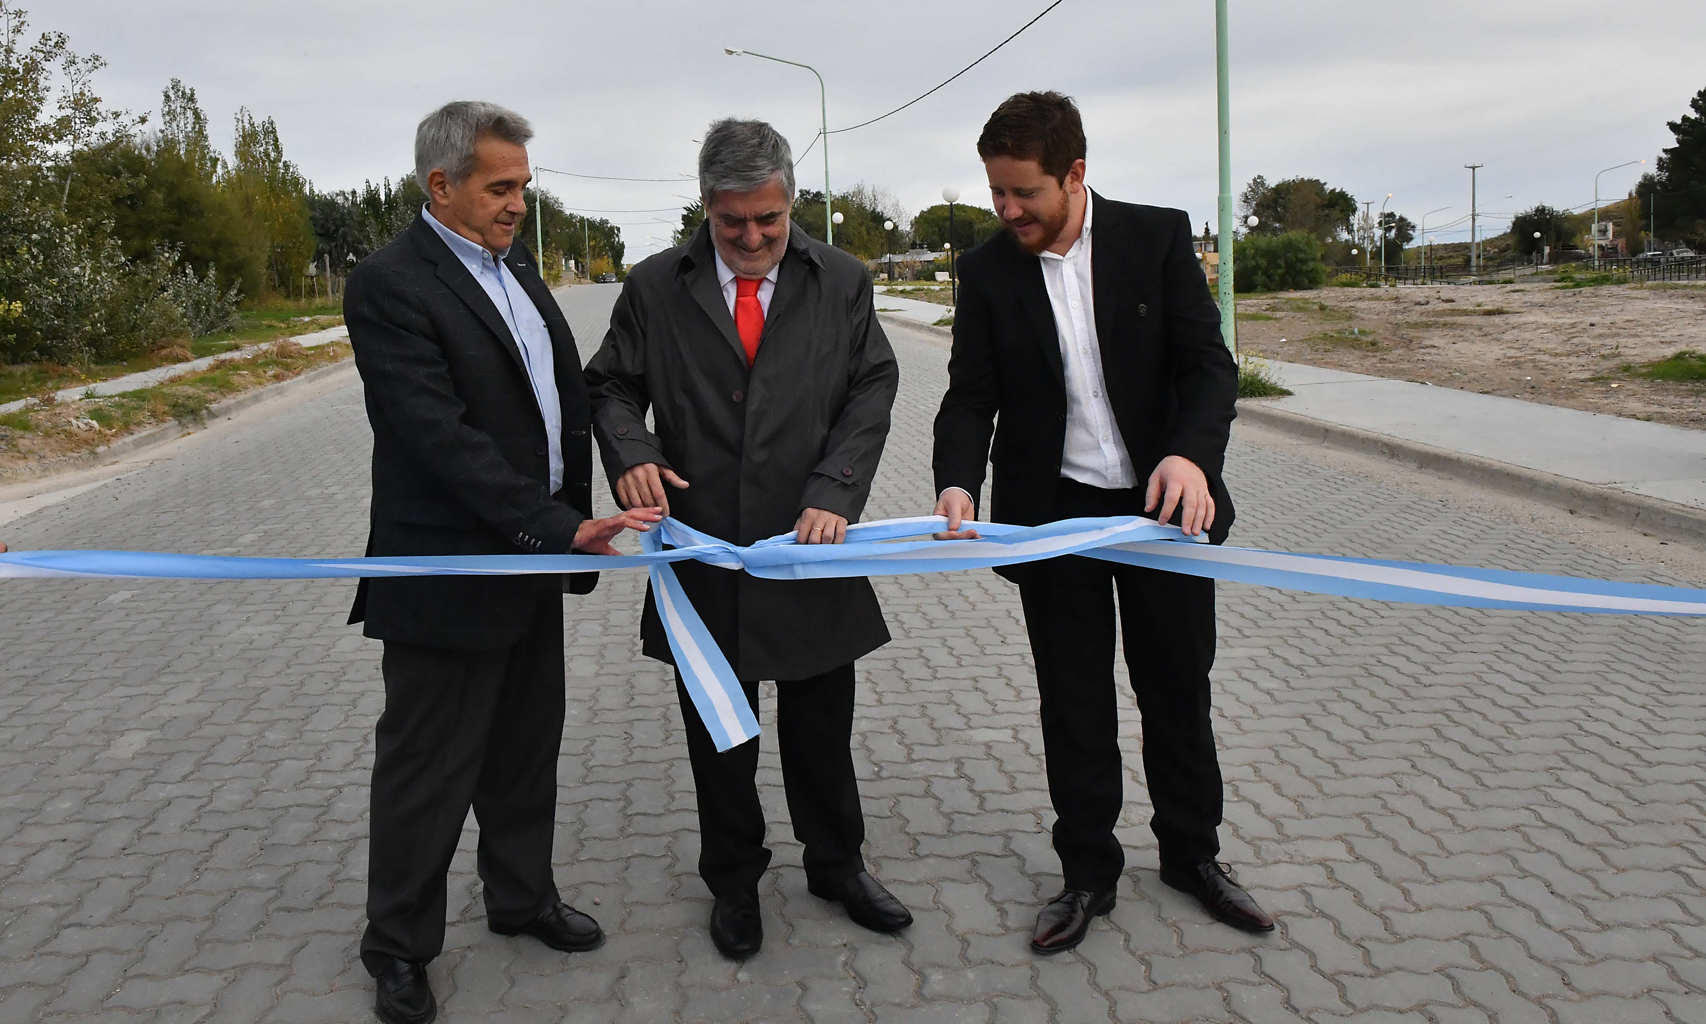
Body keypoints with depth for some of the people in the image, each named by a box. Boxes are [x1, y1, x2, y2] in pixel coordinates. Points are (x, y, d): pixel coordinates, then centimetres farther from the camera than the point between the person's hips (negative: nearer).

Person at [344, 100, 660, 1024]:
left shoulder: (511, 264, 9)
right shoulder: (389, 285, -17)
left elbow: (566, 391, 15)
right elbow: (443, 438, -25)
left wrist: (575, 516, 8)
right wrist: (565, 529, -28)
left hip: (532, 557, 8)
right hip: (447, 573, -8)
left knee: (525, 750, 21)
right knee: (427, 770, 7)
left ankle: (522, 896, 40)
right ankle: (397, 947, 27)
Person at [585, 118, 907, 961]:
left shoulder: (840, 282, 2)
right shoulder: (654, 288, 1)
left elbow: (872, 387, 0)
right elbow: (610, 386, 7)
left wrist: (834, 491, -14)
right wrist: (629, 452, -15)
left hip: (811, 544, 0)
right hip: (705, 551, 0)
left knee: (822, 726, 15)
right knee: (718, 734, 14)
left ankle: (836, 862, 38)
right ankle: (733, 881, 35)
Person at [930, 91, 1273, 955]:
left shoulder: (1158, 237, -6)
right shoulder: (987, 271, -2)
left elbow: (1208, 362, -9)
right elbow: (970, 397, -2)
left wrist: (1192, 453, -28)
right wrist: (957, 482, -22)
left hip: (1163, 503, 0)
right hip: (1053, 516, 1)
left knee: (1178, 689, 13)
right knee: (1073, 703, 10)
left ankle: (1192, 853, 33)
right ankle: (1087, 873, 26)